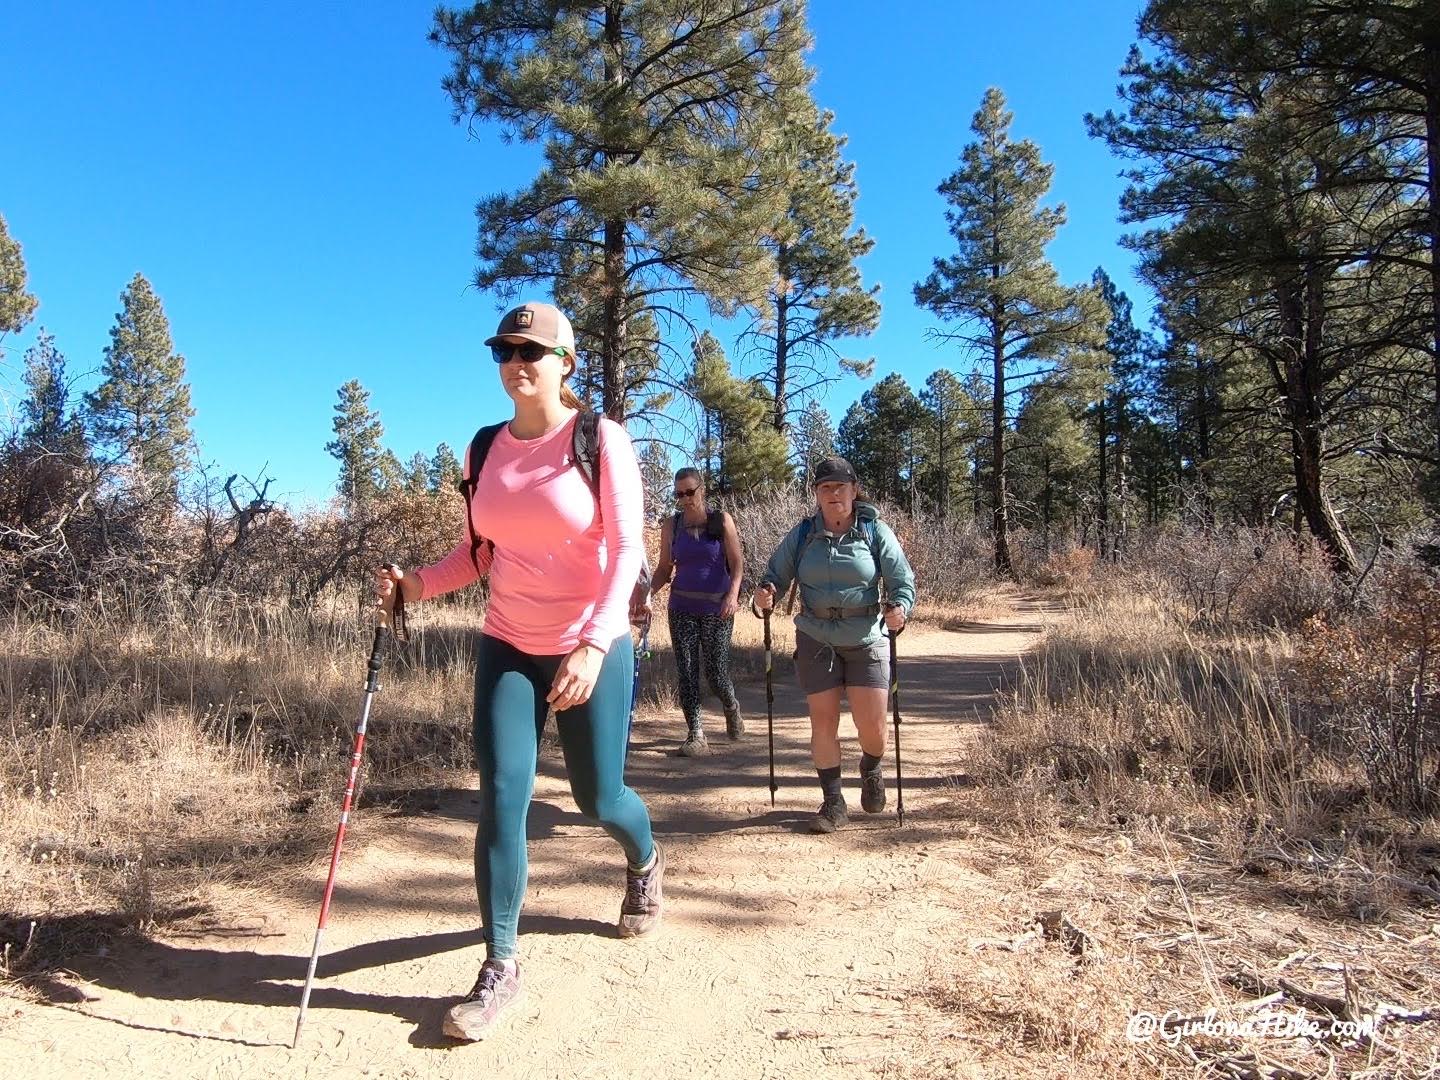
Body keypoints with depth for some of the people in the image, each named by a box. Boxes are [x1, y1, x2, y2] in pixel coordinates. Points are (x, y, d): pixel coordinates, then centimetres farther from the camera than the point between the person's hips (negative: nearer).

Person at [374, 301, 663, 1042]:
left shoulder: (601, 439, -11)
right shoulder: (486, 450, 4)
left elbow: (626, 551, -16)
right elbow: (480, 552, 11)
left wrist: (593, 645, -27)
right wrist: (417, 583, -7)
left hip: (592, 649, -3)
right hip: (507, 648, 4)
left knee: (596, 797, 10)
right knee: (501, 798, -4)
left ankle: (645, 862, 46)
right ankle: (500, 968, 10)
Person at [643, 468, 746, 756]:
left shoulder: (721, 520, -1)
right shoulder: (672, 525, 6)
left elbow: (737, 563, -4)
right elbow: (664, 569, 10)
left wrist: (733, 595, -20)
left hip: (716, 608, -2)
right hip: (682, 608, 3)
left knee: (716, 672, -1)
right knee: (686, 672, -2)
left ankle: (732, 709, 31)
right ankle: (695, 736, 4)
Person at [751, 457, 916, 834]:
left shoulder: (875, 531, -3)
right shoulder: (802, 534, 1)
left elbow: (902, 580, -6)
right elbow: (775, 575, 3)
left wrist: (900, 606, -27)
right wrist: (764, 595, -19)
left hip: (867, 641, -1)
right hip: (816, 642, 1)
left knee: (871, 725, -1)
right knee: (823, 722, 2)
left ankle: (871, 772, 34)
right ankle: (834, 802, 17)